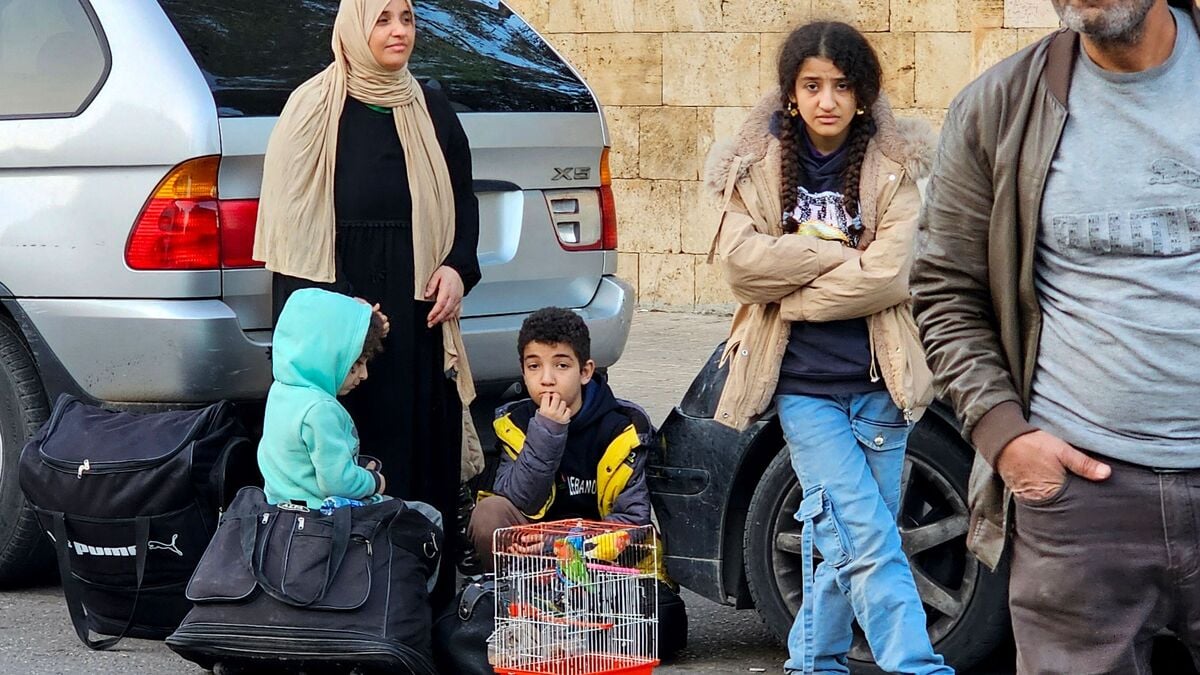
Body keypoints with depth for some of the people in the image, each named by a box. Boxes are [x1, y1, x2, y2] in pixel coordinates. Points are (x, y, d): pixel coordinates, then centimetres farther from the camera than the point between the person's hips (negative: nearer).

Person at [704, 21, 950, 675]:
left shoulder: (896, 166, 0)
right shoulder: (757, 167, 4)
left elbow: (891, 275, -12)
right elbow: (742, 260, -10)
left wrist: (789, 286, -8)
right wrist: (844, 253, -10)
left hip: (878, 381, 1)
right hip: (804, 384, -1)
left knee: (847, 544, 9)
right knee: (866, 538, -13)